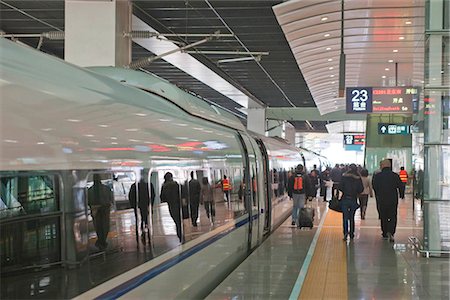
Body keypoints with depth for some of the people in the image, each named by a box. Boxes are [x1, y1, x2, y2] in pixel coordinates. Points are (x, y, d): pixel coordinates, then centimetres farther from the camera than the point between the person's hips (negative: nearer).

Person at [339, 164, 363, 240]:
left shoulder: (344, 176, -5)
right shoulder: (358, 178, -3)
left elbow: (340, 187, -8)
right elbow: (361, 189, -2)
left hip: (345, 199, -2)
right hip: (354, 200, 2)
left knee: (345, 217, 1)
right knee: (352, 217, 14)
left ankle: (345, 232, -17)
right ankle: (351, 234, 17)